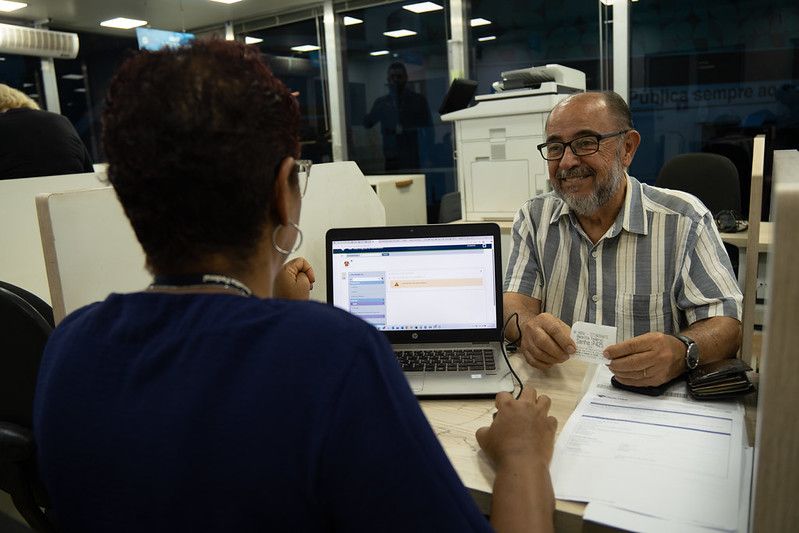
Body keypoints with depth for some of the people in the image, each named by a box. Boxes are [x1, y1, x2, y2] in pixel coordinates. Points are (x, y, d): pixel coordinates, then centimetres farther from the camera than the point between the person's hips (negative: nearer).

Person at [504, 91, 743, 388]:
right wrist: (528, 327, -27)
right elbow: (516, 300, -2)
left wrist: (682, 352, -31)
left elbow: (727, 321, -8)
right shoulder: (534, 217, 4)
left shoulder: (683, 219, -5)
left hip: (651, 400, -2)